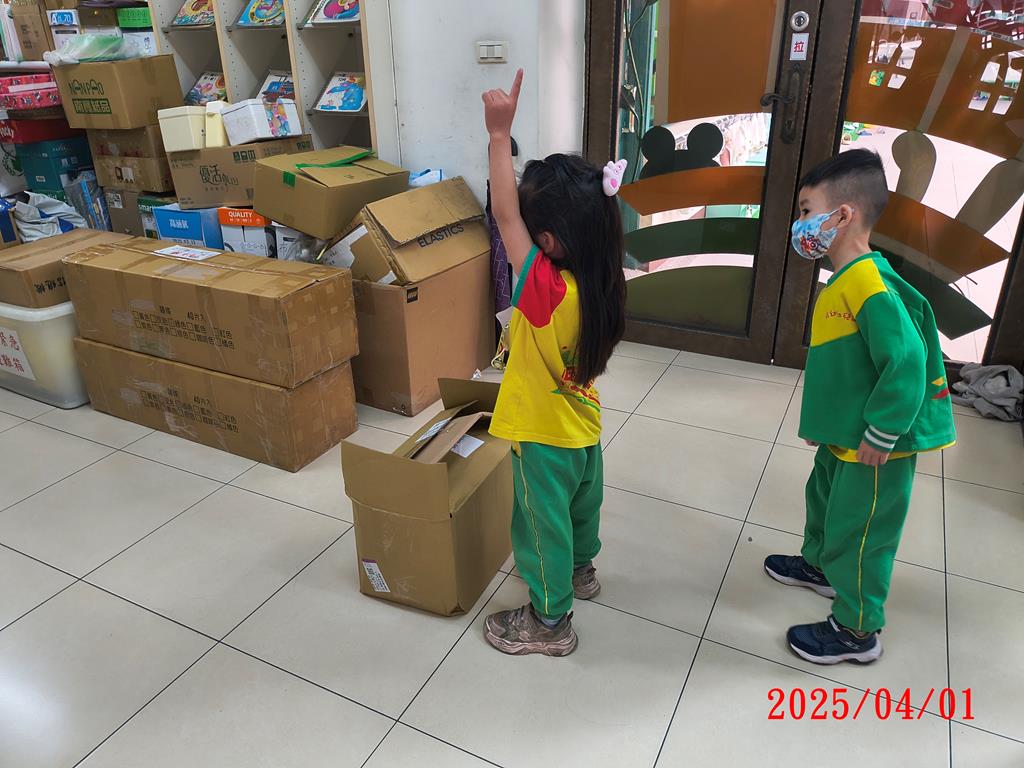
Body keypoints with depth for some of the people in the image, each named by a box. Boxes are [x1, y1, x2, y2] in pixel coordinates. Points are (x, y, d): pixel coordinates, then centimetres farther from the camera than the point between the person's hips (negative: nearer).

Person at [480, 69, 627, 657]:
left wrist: (500, 133, -29)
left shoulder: (546, 290, -32)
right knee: (581, 503, 29)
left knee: (543, 523, 12)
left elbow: (504, 214, -32)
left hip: (545, 436, -8)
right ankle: (581, 569, 55)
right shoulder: (601, 284, -11)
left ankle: (550, 622, 31)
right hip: (582, 426, 8)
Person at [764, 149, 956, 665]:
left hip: (874, 448, -10)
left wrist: (880, 437, -24)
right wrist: (822, 419, 19)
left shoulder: (869, 284, -27)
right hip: (842, 437, 10)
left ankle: (857, 631, 26)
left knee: (857, 532, 6)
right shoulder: (842, 280, 5)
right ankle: (819, 565, 54)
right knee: (824, 499, 28)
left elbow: (906, 363, -32)